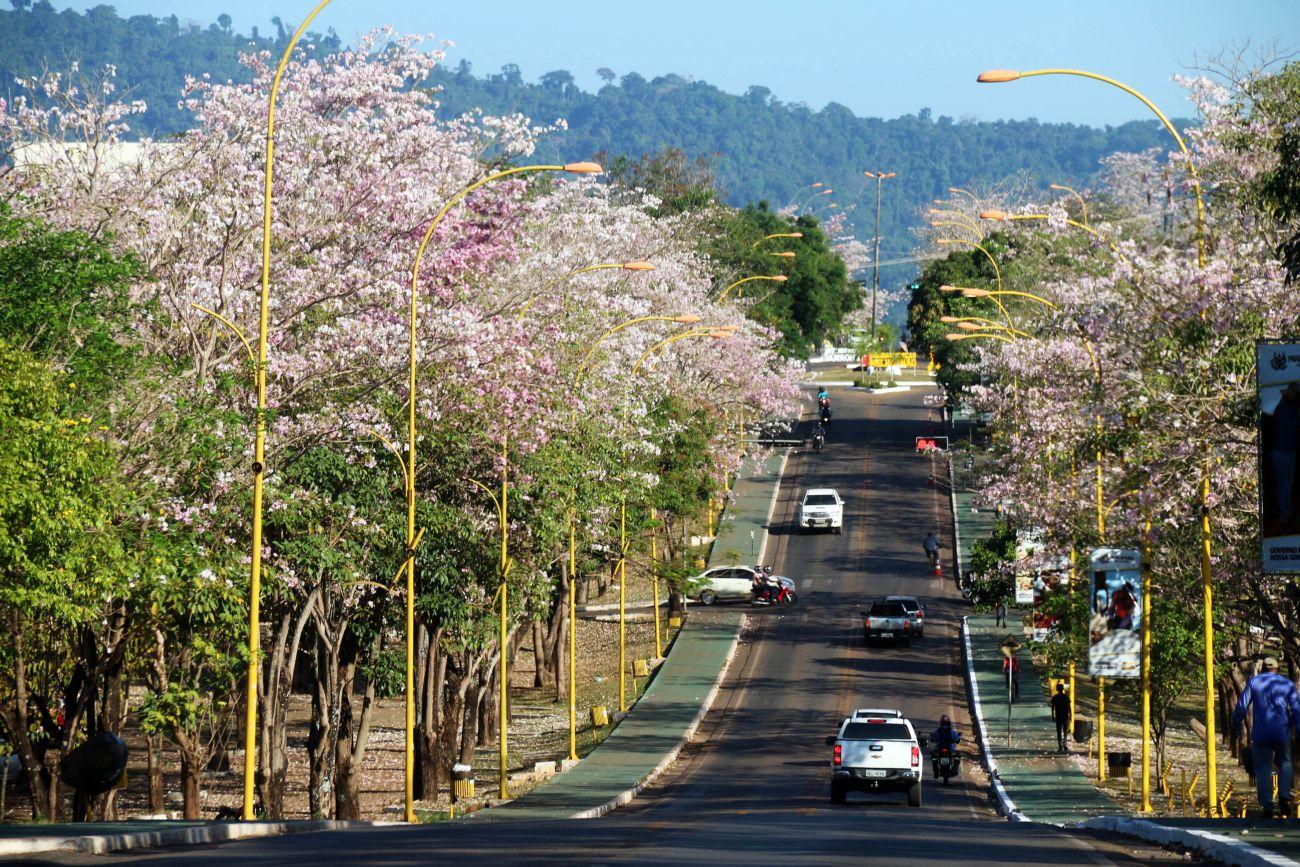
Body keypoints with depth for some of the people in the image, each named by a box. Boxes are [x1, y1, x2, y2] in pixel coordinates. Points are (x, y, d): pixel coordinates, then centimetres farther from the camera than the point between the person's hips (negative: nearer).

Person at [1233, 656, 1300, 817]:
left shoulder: (1254, 682, 5)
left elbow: (1241, 706, 1)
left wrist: (1235, 726, 11)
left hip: (1260, 733, -1)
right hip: (1282, 732, 1)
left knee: (1263, 769, 6)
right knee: (1284, 763, 21)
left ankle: (1267, 807, -1)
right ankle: (1284, 796, -1)